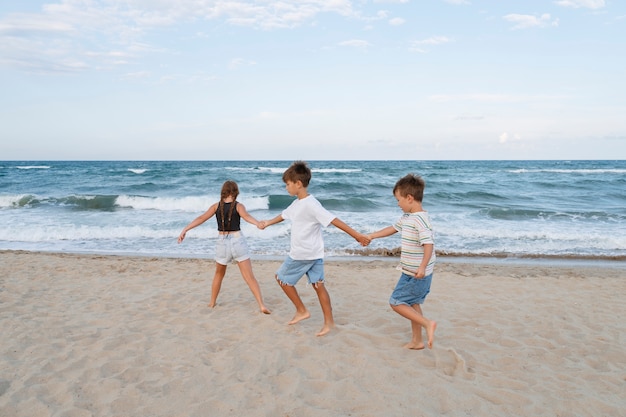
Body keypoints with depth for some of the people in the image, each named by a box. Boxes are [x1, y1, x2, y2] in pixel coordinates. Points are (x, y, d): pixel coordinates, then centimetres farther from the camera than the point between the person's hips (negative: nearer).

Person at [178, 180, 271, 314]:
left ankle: (212, 302, 34)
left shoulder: (216, 206, 4)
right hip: (238, 242, -2)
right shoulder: (239, 206, -3)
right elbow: (246, 216, -24)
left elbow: (201, 218, -3)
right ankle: (261, 305, -8)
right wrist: (258, 223, -41)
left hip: (222, 243, 2)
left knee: (219, 274, 25)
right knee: (249, 277, -2)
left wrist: (185, 230, -3)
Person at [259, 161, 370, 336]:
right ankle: (329, 321, 14)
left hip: (303, 254, -8)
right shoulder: (297, 203, 9)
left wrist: (356, 235, -28)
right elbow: (284, 215, 28)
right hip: (314, 254, 8)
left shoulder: (311, 204, -21)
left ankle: (301, 310, 16)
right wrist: (268, 223, 43)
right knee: (318, 285, 9)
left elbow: (333, 220, -26)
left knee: (282, 278, 8)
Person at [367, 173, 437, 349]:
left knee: (396, 302, -3)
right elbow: (393, 228, 23)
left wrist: (422, 267, -41)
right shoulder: (407, 217, 8)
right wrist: (372, 236, 28)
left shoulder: (420, 219, -22)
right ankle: (417, 341, 27)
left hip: (416, 274, -10)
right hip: (410, 272, 10)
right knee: (412, 303, 17)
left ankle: (427, 323, -1)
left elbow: (429, 244, -31)